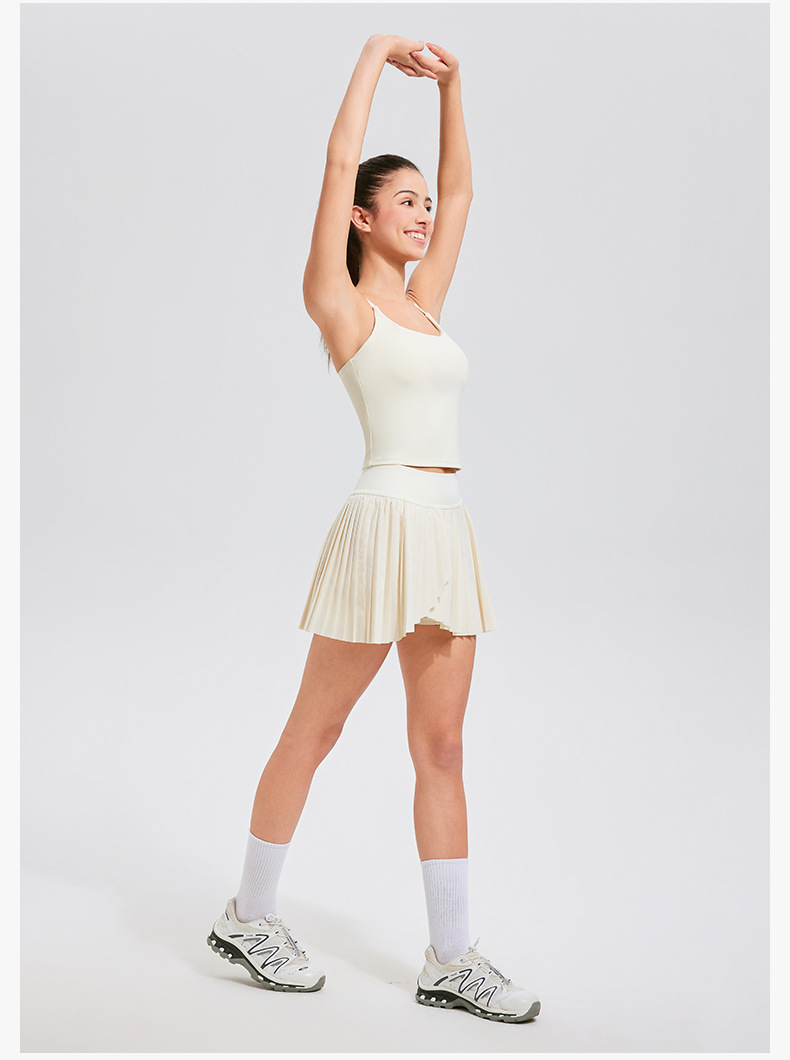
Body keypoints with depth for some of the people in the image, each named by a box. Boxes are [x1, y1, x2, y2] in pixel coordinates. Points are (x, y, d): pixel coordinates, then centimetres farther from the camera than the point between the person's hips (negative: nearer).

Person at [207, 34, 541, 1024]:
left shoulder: (422, 302, 18)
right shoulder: (339, 303, 0)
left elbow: (462, 187, 24)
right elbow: (339, 164, -5)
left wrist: (449, 85, 22)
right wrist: (373, 58, 5)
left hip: (447, 530, 7)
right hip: (385, 521, -7)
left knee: (441, 746, 7)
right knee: (314, 729, 5)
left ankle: (450, 958, 14)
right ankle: (248, 913, 23)